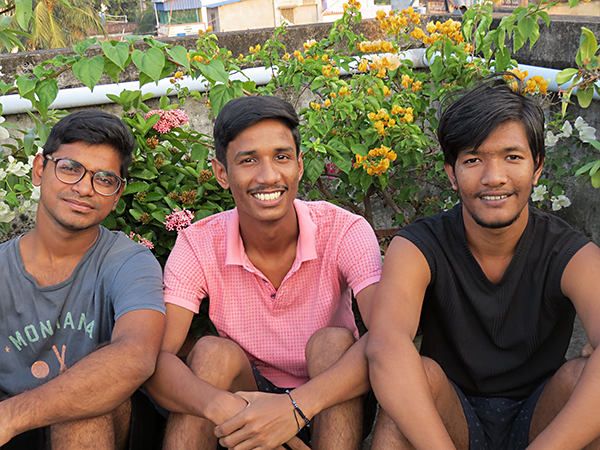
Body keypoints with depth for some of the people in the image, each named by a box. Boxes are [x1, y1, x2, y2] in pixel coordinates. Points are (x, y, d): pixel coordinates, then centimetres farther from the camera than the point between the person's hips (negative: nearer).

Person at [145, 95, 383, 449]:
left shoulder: (345, 232, -17)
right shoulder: (199, 245, -12)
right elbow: (153, 357, -23)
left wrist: (297, 406, -46)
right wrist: (220, 406, -44)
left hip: (329, 407, 0)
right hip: (245, 398, 1)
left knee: (333, 343, -30)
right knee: (213, 352, -28)